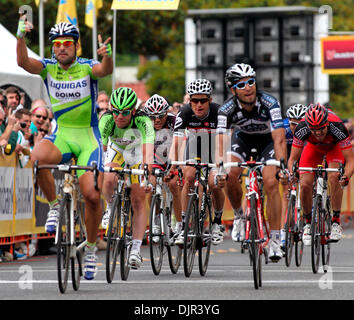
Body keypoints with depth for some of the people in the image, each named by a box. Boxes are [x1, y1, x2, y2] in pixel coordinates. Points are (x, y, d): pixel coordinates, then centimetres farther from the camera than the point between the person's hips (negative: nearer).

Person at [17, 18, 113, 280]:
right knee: (37, 158, -33)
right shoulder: (48, 67, -1)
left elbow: (106, 70, -31)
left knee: (92, 195, -12)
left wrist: (107, 56, -55)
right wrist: (21, 38, -40)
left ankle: (91, 249, 10)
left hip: (88, 136, -1)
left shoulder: (86, 67, -8)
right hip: (61, 135, 2)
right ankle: (54, 206, -9)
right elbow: (23, 62, -20)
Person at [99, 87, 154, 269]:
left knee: (138, 200, -9)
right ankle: (111, 209, 4)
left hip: (137, 153, -1)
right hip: (116, 150, 1)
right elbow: (100, 147, -34)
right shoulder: (107, 120, -31)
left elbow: (148, 151, -49)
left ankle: (136, 249, -6)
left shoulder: (143, 121, -37)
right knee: (109, 181, -28)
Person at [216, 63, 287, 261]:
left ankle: (275, 240, -14)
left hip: (267, 139, -2)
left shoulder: (269, 104, -33)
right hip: (243, 138, 2)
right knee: (230, 174, -26)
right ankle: (239, 215, 2)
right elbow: (221, 141, -35)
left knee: (271, 183, -21)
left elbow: (279, 139, -38)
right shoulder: (227, 109, -28)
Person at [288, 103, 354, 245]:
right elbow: (292, 158, -27)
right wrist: (291, 173, -48)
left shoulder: (337, 127, -40)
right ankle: (308, 222, 5)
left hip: (334, 147, -1)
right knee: (305, 185, -17)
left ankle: (336, 221, -16)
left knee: (334, 178, -28)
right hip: (314, 147, 2)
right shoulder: (302, 129, -36)